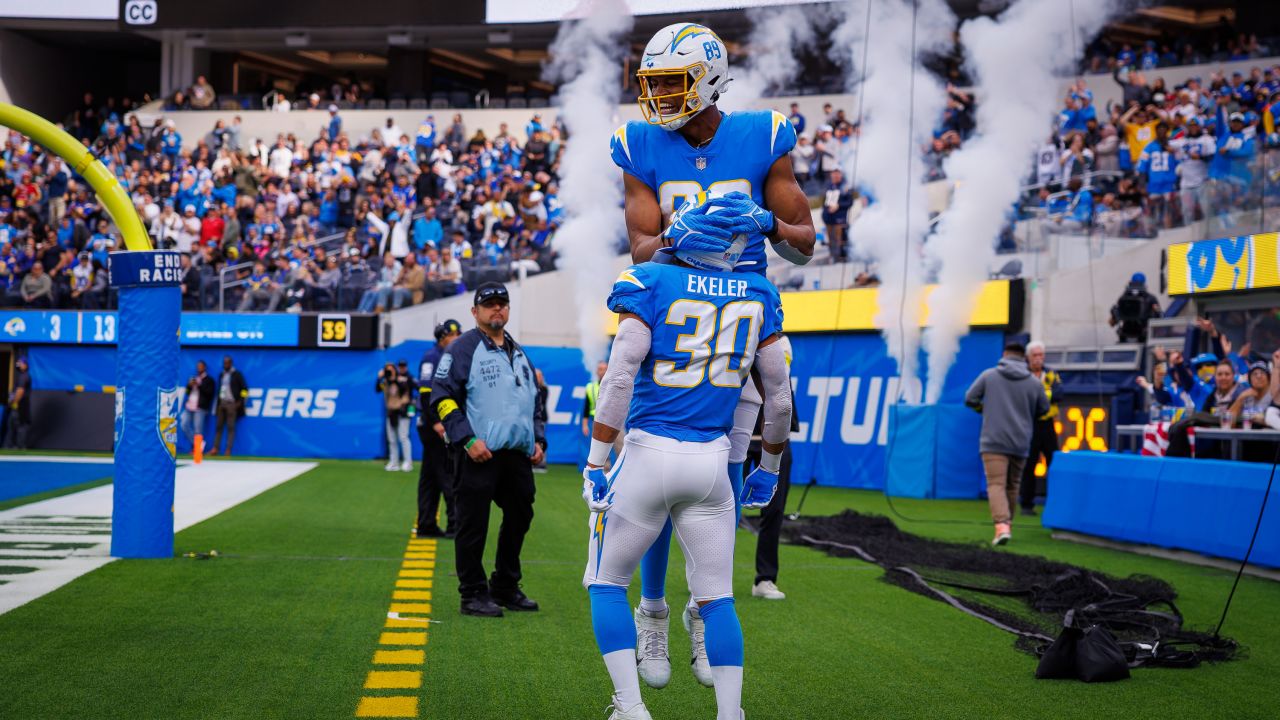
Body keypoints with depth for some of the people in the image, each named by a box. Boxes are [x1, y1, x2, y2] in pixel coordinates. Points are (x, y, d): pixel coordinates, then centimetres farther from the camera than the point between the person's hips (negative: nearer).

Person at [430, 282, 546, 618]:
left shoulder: (519, 353, 20)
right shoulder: (463, 348, -3)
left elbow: (533, 400, 27)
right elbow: (443, 396, -9)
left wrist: (538, 439, 13)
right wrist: (467, 440, -16)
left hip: (519, 455, 7)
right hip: (480, 453, -7)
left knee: (519, 518, 13)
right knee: (473, 524, -3)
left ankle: (506, 587, 26)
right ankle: (473, 594, 5)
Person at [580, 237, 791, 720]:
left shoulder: (651, 284, -6)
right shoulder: (758, 296, 5)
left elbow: (620, 379, -14)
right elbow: (779, 398, 11)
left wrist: (595, 464, -8)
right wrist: (768, 470, 24)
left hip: (648, 455, -3)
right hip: (712, 462, 3)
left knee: (606, 583, 12)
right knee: (716, 595, 13)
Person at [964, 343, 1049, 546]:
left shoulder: (989, 375, 0)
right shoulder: (1035, 382, 3)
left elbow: (969, 399, 3)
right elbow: (1043, 410, 14)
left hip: (994, 441, -3)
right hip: (1021, 443, 3)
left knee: (996, 485, -8)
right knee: (1012, 486, 17)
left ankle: (1002, 526, -26)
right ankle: (1007, 525, 26)